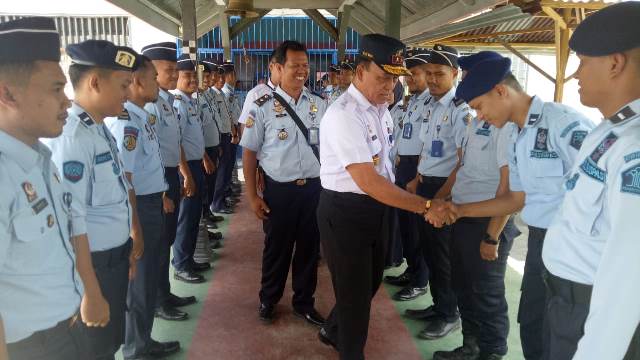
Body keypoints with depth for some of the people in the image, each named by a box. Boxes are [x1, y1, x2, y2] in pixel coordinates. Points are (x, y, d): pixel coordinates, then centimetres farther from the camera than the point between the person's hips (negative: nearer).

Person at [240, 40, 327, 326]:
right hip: (279, 190, -3)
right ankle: (268, 300, 37)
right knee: (276, 248, 13)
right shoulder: (263, 107, -7)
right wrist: (252, 195, -5)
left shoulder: (318, 105, 4)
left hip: (314, 187, 3)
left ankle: (304, 302, 35)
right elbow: (249, 152, -4)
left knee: (309, 247, 15)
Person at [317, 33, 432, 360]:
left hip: (376, 207, 9)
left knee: (370, 282, 24)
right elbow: (368, 182, -30)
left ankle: (333, 331, 49)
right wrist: (424, 206, -29)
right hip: (345, 211, -9)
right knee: (355, 290, 7)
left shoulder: (380, 108, 6)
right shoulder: (344, 115, -24)